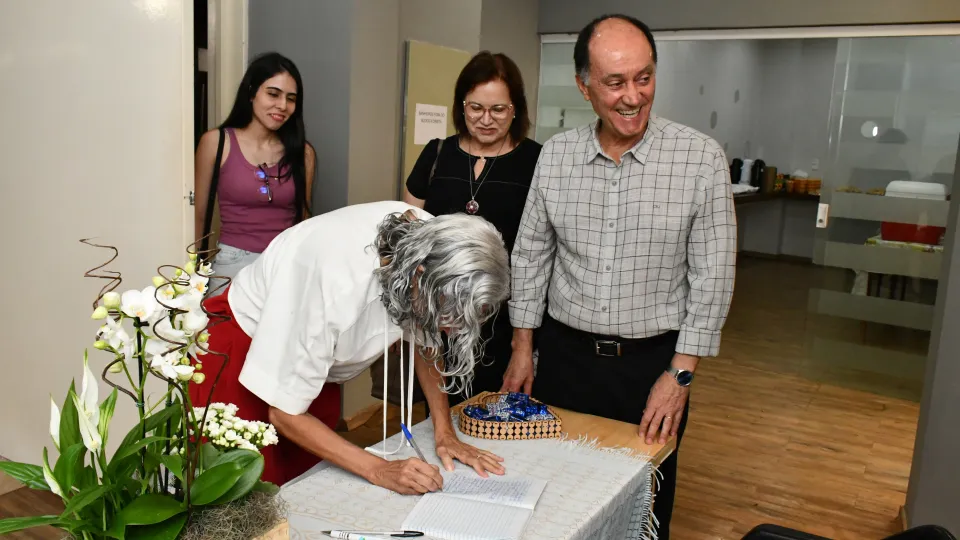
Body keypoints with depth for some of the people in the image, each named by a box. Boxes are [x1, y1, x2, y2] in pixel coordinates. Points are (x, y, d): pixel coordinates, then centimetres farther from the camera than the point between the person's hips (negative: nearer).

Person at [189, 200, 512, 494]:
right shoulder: (339, 284, -39)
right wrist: (379, 470, -29)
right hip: (238, 352, -5)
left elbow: (424, 341, -2)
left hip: (313, 363, 5)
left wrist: (444, 432, -11)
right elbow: (284, 413, -26)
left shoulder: (429, 242, -22)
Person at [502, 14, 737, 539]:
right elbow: (531, 254, 6)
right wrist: (522, 346, 6)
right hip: (565, 353, 2)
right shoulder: (555, 154, -2)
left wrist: (679, 374, -10)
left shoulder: (701, 158, -11)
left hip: (654, 361, -2)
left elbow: (712, 276, -9)